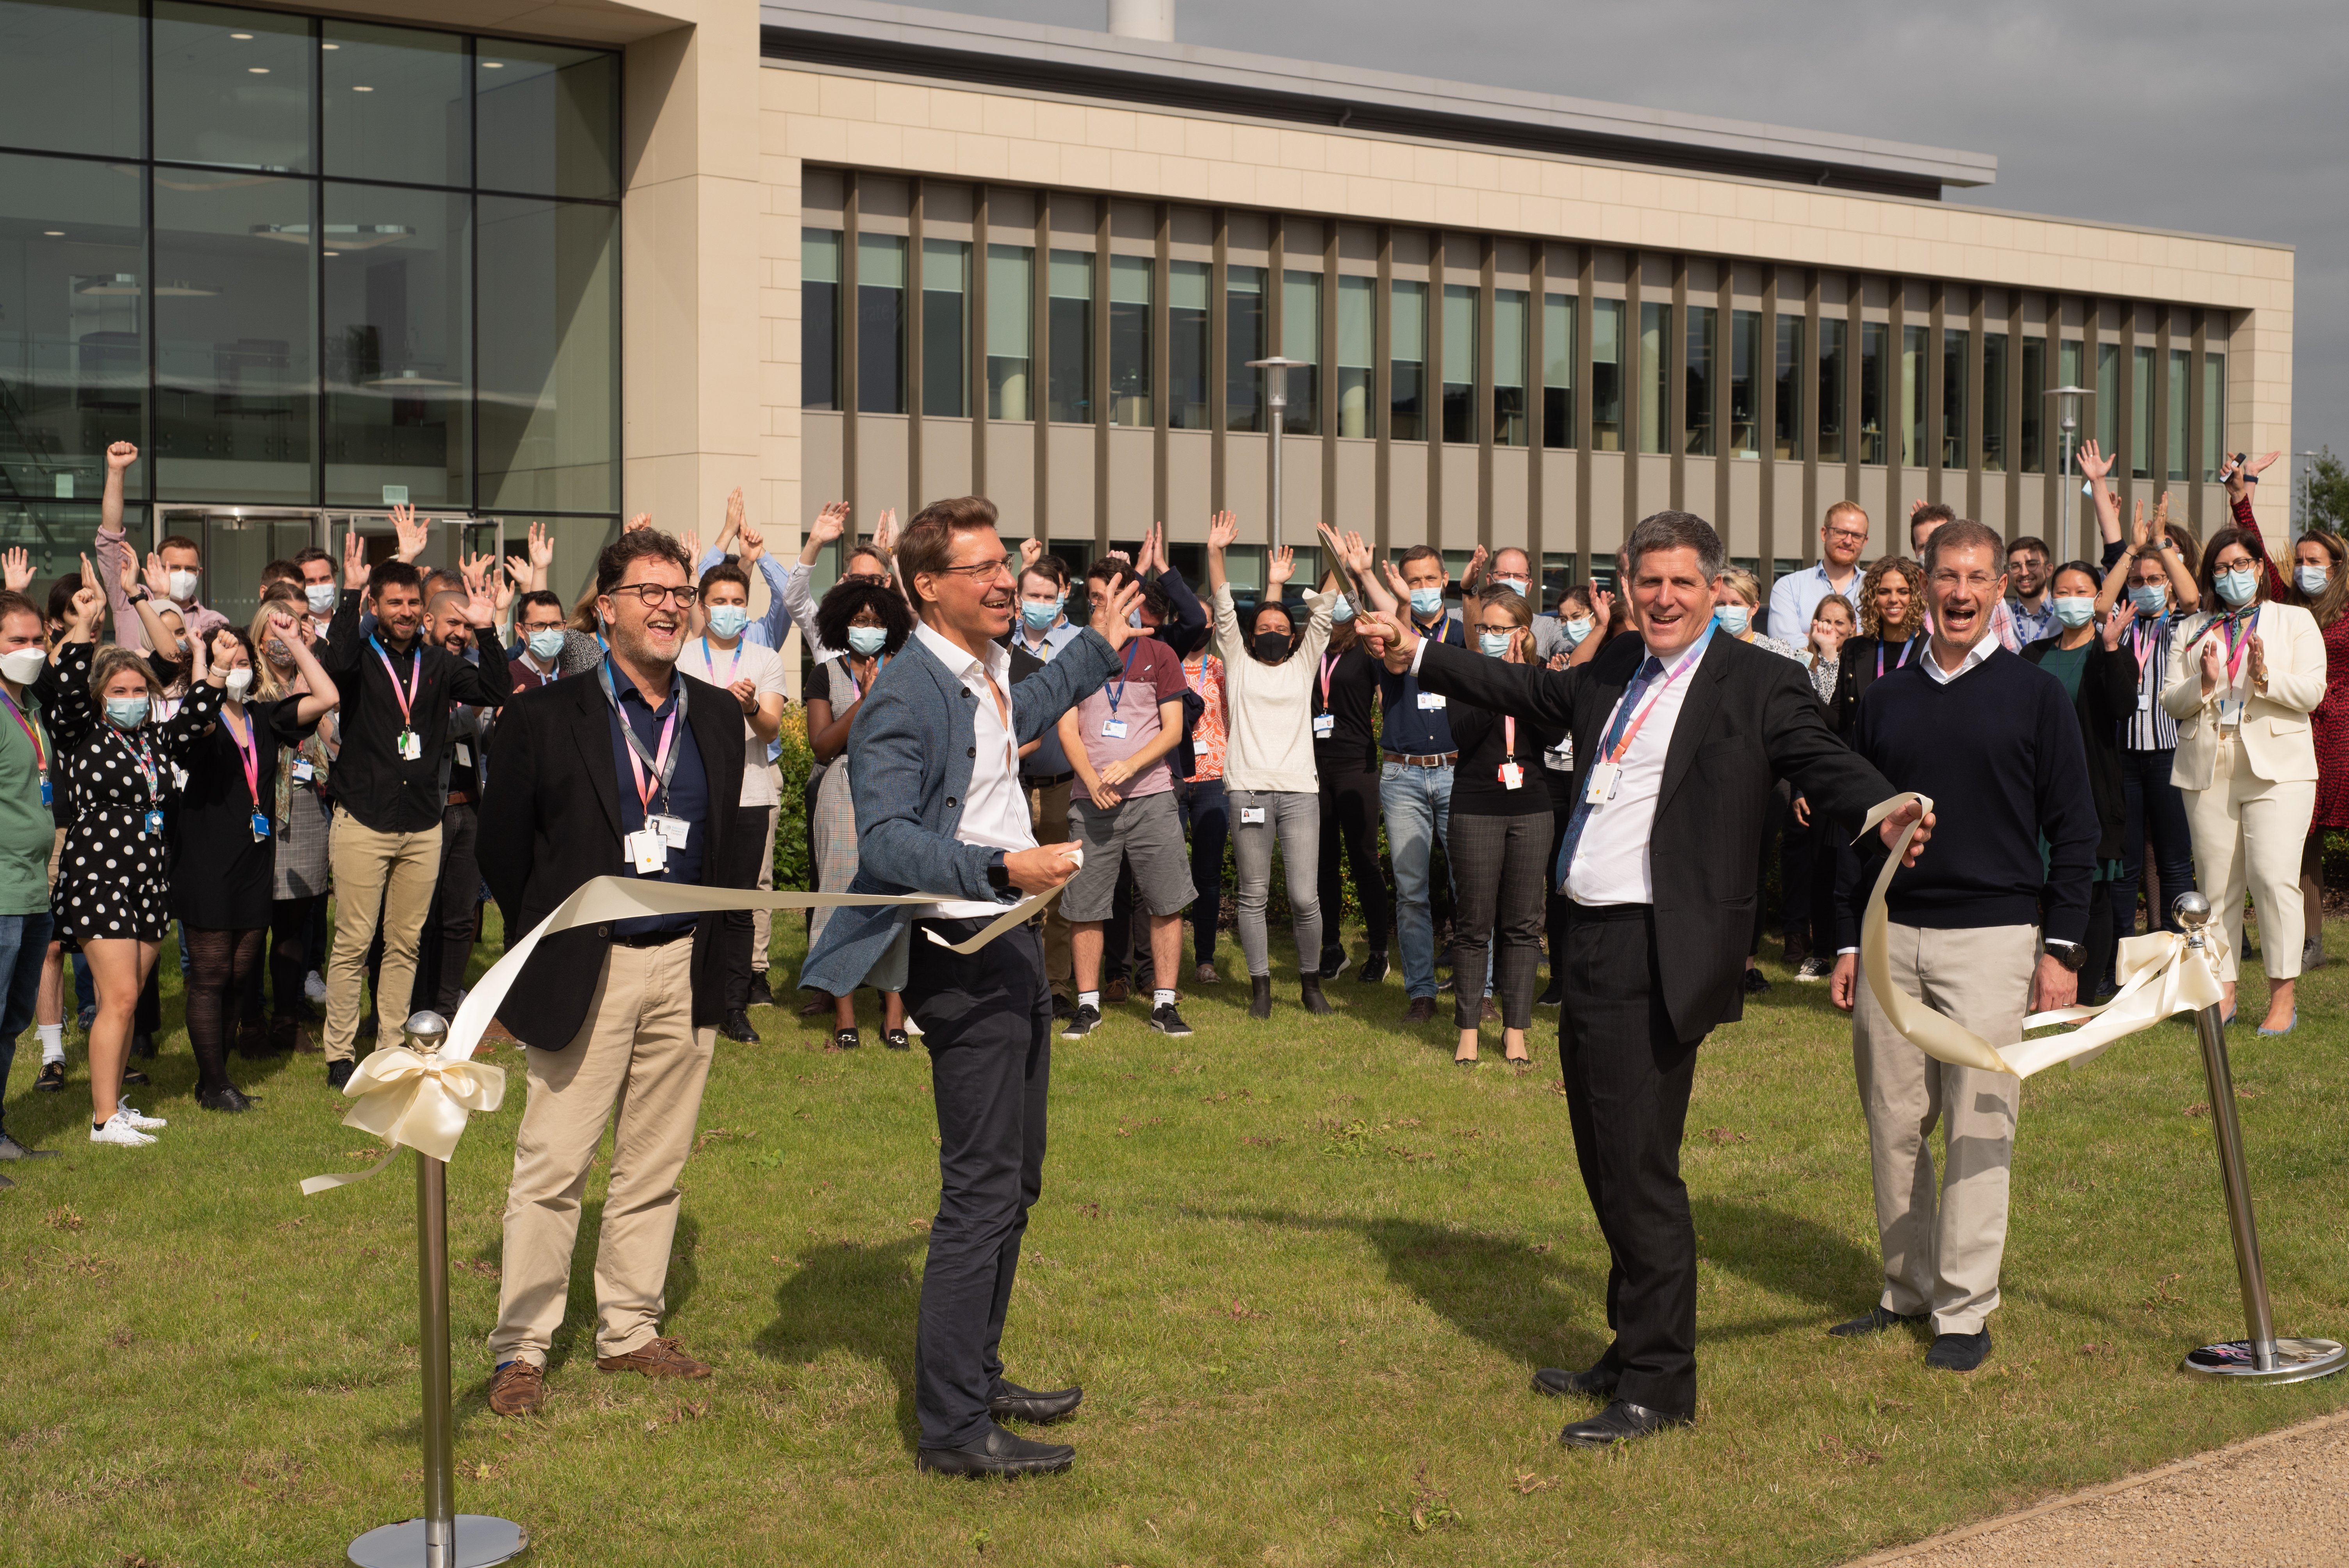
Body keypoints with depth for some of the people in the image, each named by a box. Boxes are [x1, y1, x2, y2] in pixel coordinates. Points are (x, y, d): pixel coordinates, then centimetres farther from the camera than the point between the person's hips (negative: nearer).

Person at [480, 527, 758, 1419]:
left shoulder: (717, 716, 8)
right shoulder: (547, 717, -5)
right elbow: (501, 847, 0)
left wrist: (716, 936, 7)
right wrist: (549, 943, 3)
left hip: (686, 969, 4)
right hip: (586, 971, -4)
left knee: (654, 1169, 11)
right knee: (552, 1169, -1)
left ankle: (630, 1332, 23)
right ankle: (521, 1348, 10)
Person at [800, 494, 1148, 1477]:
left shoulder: (988, 670, 10)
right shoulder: (907, 695, -19)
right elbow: (885, 841, -27)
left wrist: (1098, 648, 37)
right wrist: (1001, 868, -37)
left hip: (1014, 941, 10)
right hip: (962, 955, -10)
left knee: (1014, 1180, 17)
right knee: (980, 1191, -7)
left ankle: (977, 1376, 30)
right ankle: (951, 1427, 1)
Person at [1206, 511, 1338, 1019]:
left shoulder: (1304, 662, 17)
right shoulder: (1238, 662, 13)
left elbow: (1322, 613, 11)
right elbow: (1223, 609, 5)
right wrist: (1215, 552, -4)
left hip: (1300, 790, 1)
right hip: (1248, 787, -1)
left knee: (1305, 897, -4)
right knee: (1254, 895, 2)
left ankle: (1311, 981, 13)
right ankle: (1260, 987, 10)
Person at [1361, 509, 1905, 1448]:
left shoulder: (1758, 683, -5)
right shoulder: (1612, 673, 15)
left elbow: (1822, 762, -17)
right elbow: (1526, 690, 29)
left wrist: (1886, 811, -37)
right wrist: (1418, 656, 32)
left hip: (1657, 956, -8)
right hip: (1593, 946, 8)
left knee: (1640, 1172, -5)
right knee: (1607, 1166, 17)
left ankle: (1660, 1386, 7)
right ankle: (1631, 1354, 31)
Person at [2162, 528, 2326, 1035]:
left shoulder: (2295, 621, 11)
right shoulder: (2191, 631, 17)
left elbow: (2312, 692, -1)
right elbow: (2169, 701, 8)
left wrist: (2265, 679, -17)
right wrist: (2204, 685, -11)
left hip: (2276, 767, -3)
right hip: (2208, 770, 3)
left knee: (2273, 876, -13)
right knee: (2216, 883, 2)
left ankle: (2284, 994, -6)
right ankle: (2223, 991, 10)